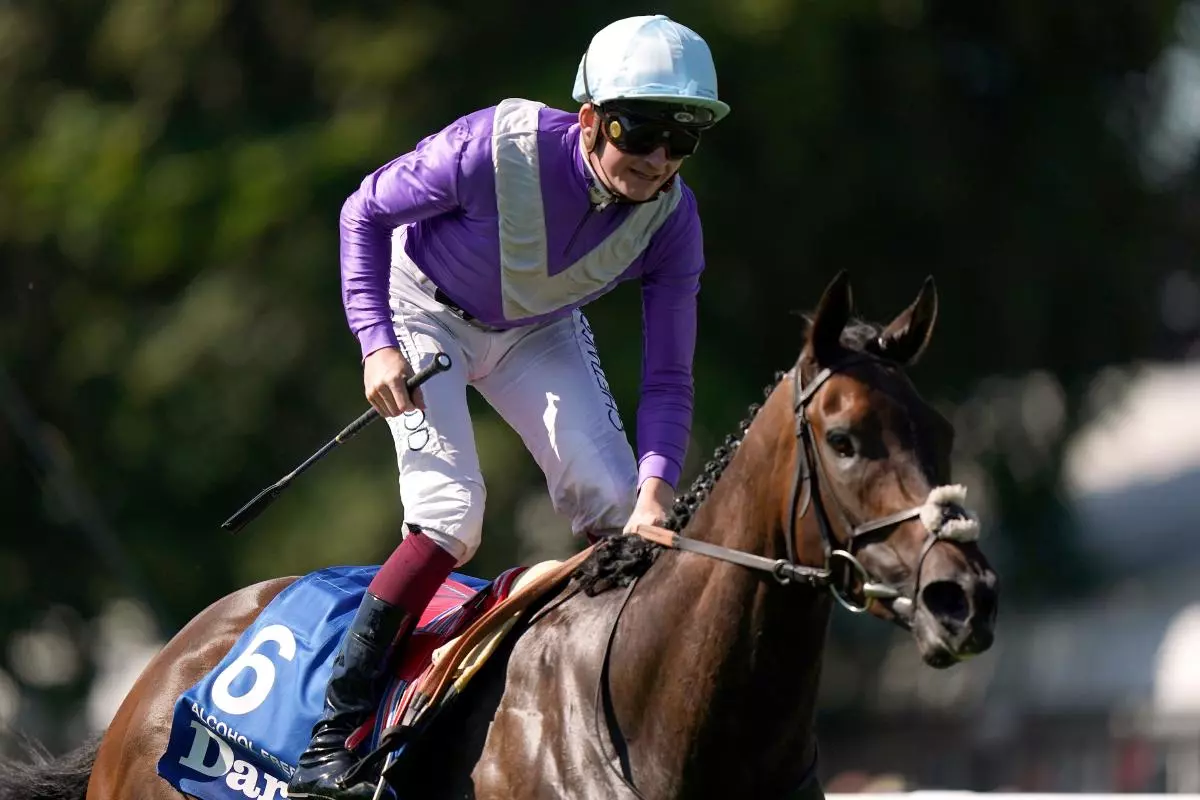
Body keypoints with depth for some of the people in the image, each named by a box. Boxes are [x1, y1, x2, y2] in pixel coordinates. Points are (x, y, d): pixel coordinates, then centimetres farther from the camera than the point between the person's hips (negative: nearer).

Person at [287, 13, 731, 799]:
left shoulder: (672, 218, -24)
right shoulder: (499, 150, -36)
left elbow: (668, 375, -18)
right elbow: (366, 212, -19)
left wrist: (657, 485, -35)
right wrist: (377, 344, -26)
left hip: (538, 331, 4)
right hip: (427, 313, -4)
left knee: (615, 500, -10)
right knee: (451, 512, -19)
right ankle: (333, 733, -11)